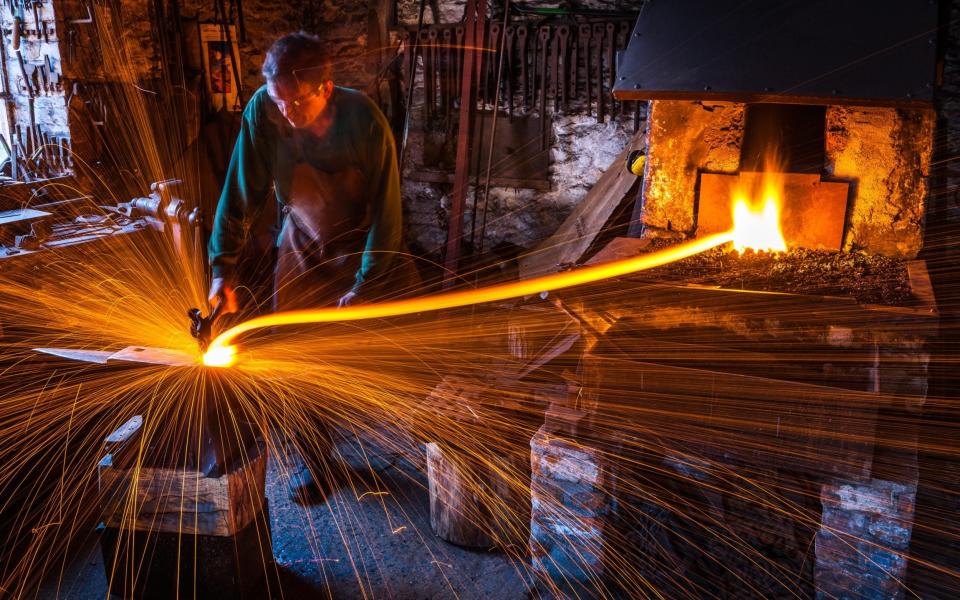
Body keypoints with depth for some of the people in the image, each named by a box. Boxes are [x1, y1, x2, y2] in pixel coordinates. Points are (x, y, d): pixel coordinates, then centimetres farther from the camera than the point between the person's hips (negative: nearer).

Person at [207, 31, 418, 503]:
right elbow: (241, 192, -16)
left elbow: (386, 208, -23)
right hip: (302, 245, 2)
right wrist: (223, 268, -20)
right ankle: (314, 459, 21)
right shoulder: (262, 111, -23)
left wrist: (364, 286, -23)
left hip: (364, 242, -2)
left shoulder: (364, 119, -28)